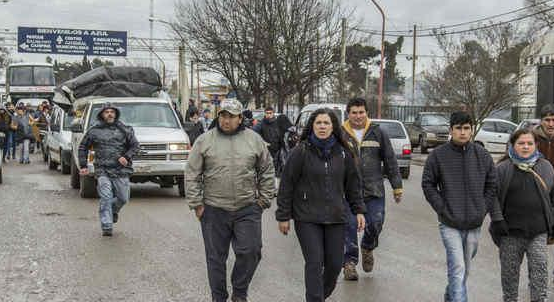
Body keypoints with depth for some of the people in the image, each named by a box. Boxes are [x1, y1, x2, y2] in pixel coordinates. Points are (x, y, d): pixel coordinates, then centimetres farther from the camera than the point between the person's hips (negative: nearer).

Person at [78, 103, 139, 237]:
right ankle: (107, 227, -9)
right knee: (106, 198, -12)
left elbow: (135, 145, 8)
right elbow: (83, 147, 16)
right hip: (103, 171, -1)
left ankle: (113, 210, 40)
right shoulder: (94, 131, 7)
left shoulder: (124, 130, 7)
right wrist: (83, 165, 8)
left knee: (123, 198, 7)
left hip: (121, 171, 1)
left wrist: (126, 157, -10)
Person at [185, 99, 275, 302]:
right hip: (214, 210, 0)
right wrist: (196, 203, -2)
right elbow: (192, 174, 3)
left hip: (248, 209, 0)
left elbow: (267, 172, 11)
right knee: (216, 257, 7)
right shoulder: (204, 141, 1)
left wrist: (264, 199, 5)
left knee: (250, 252, -4)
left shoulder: (254, 140, 5)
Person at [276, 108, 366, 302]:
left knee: (335, 264, 7)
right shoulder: (301, 151, -6)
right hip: (307, 218, -4)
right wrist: (283, 216, -4)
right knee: (314, 263, -9)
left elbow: (352, 184, 16)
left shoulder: (342, 152, 6)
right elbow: (286, 184, -4)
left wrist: (359, 210, 12)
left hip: (336, 217, 4)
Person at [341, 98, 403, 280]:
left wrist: (397, 187, 8)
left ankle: (368, 248, 28)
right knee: (349, 227, -1)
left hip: (374, 190, 1)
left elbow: (390, 161, 10)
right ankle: (349, 262, 12)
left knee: (376, 224, -3)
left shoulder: (378, 133, 6)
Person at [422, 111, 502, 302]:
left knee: (465, 269, 17)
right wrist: (442, 208, -8)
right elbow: (428, 184, 0)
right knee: (458, 268, -13)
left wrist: (484, 209, -1)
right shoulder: (438, 155, -6)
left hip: (474, 224, 4)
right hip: (450, 224, -3)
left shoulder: (483, 155, 1)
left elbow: (491, 186, 8)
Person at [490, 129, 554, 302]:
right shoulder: (502, 169, -1)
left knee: (540, 268, -8)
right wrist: (499, 224, -8)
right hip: (511, 232, -1)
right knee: (510, 271, 9)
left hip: (538, 231, 1)